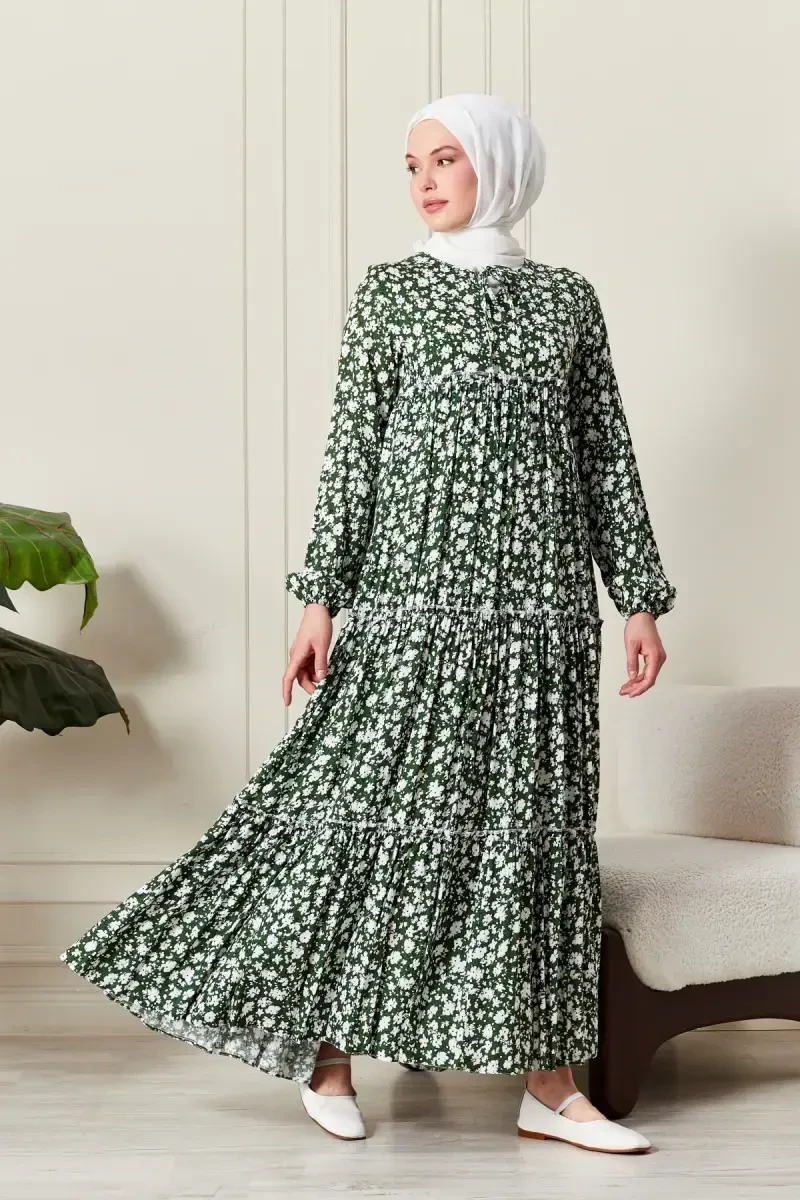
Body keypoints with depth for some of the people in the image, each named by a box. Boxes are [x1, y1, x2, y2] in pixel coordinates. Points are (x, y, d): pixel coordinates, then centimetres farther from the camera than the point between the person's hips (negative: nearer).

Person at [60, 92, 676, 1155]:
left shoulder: (567, 298, 9)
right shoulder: (389, 293, 4)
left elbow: (607, 457, 10)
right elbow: (352, 452, 1)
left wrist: (641, 600, 6)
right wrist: (320, 599, -5)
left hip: (542, 609, 2)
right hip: (416, 599, -2)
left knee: (538, 826, 5)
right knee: (374, 809, -3)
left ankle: (549, 1085, 11)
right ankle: (329, 1051, 15)